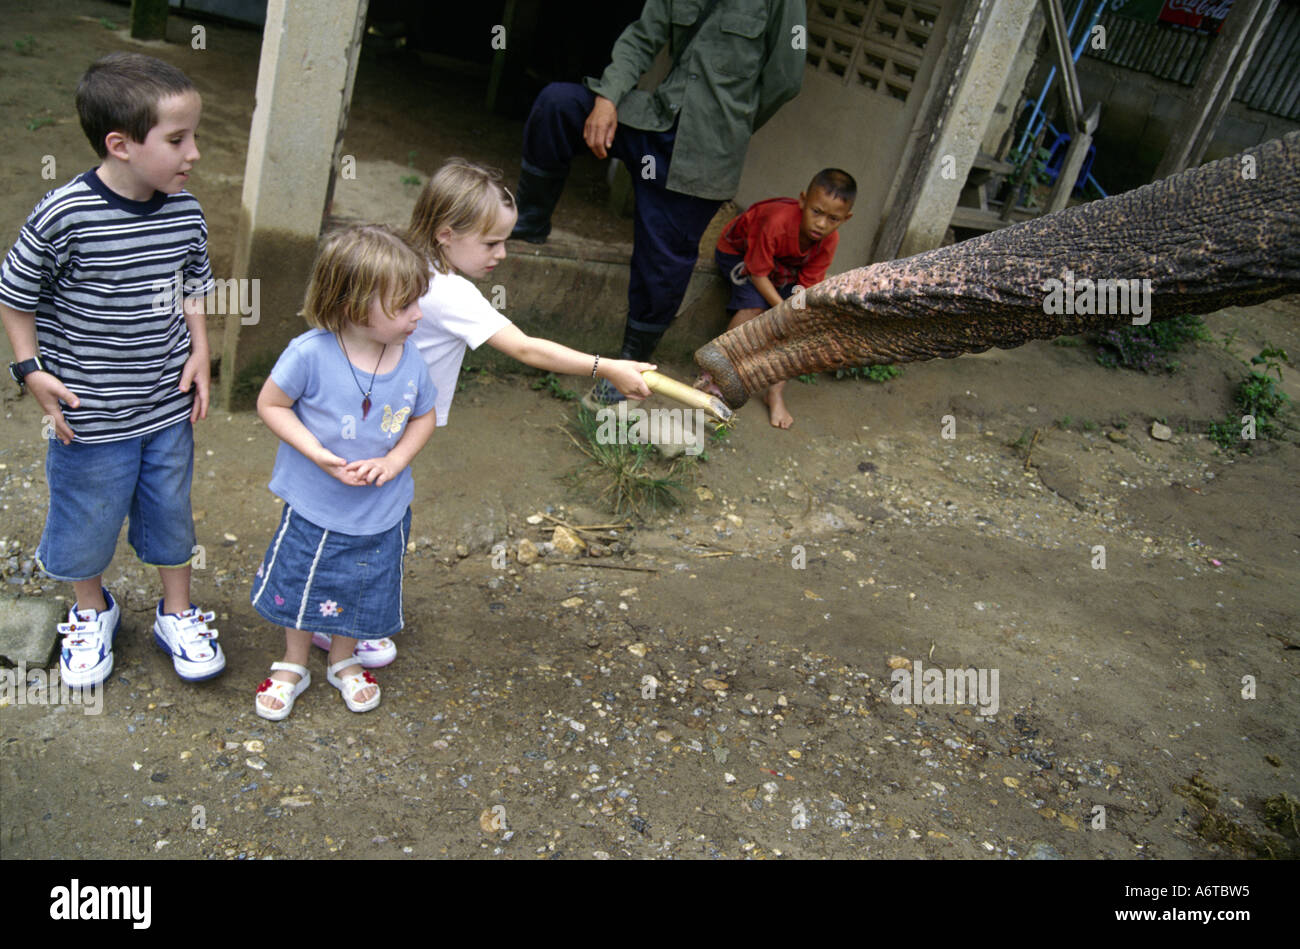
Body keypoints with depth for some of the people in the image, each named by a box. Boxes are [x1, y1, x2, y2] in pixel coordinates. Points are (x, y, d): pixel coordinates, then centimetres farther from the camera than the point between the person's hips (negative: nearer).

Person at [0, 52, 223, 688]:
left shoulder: (185, 214, -6)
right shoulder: (63, 217, -21)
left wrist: (199, 353, 0)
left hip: (170, 407, 4)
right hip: (90, 416, -4)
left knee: (170, 514, 18)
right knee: (86, 521, 15)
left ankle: (177, 613, 39)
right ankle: (92, 612, 42)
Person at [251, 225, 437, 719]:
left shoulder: (410, 360, -14)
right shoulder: (311, 354, -25)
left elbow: (424, 417, 2)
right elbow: (270, 404, -13)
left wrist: (394, 461, -14)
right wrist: (320, 455, -23)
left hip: (381, 511, 3)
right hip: (314, 509, -2)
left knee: (363, 590, 21)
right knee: (301, 584, 19)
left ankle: (344, 661, 50)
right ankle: (293, 665, 47)